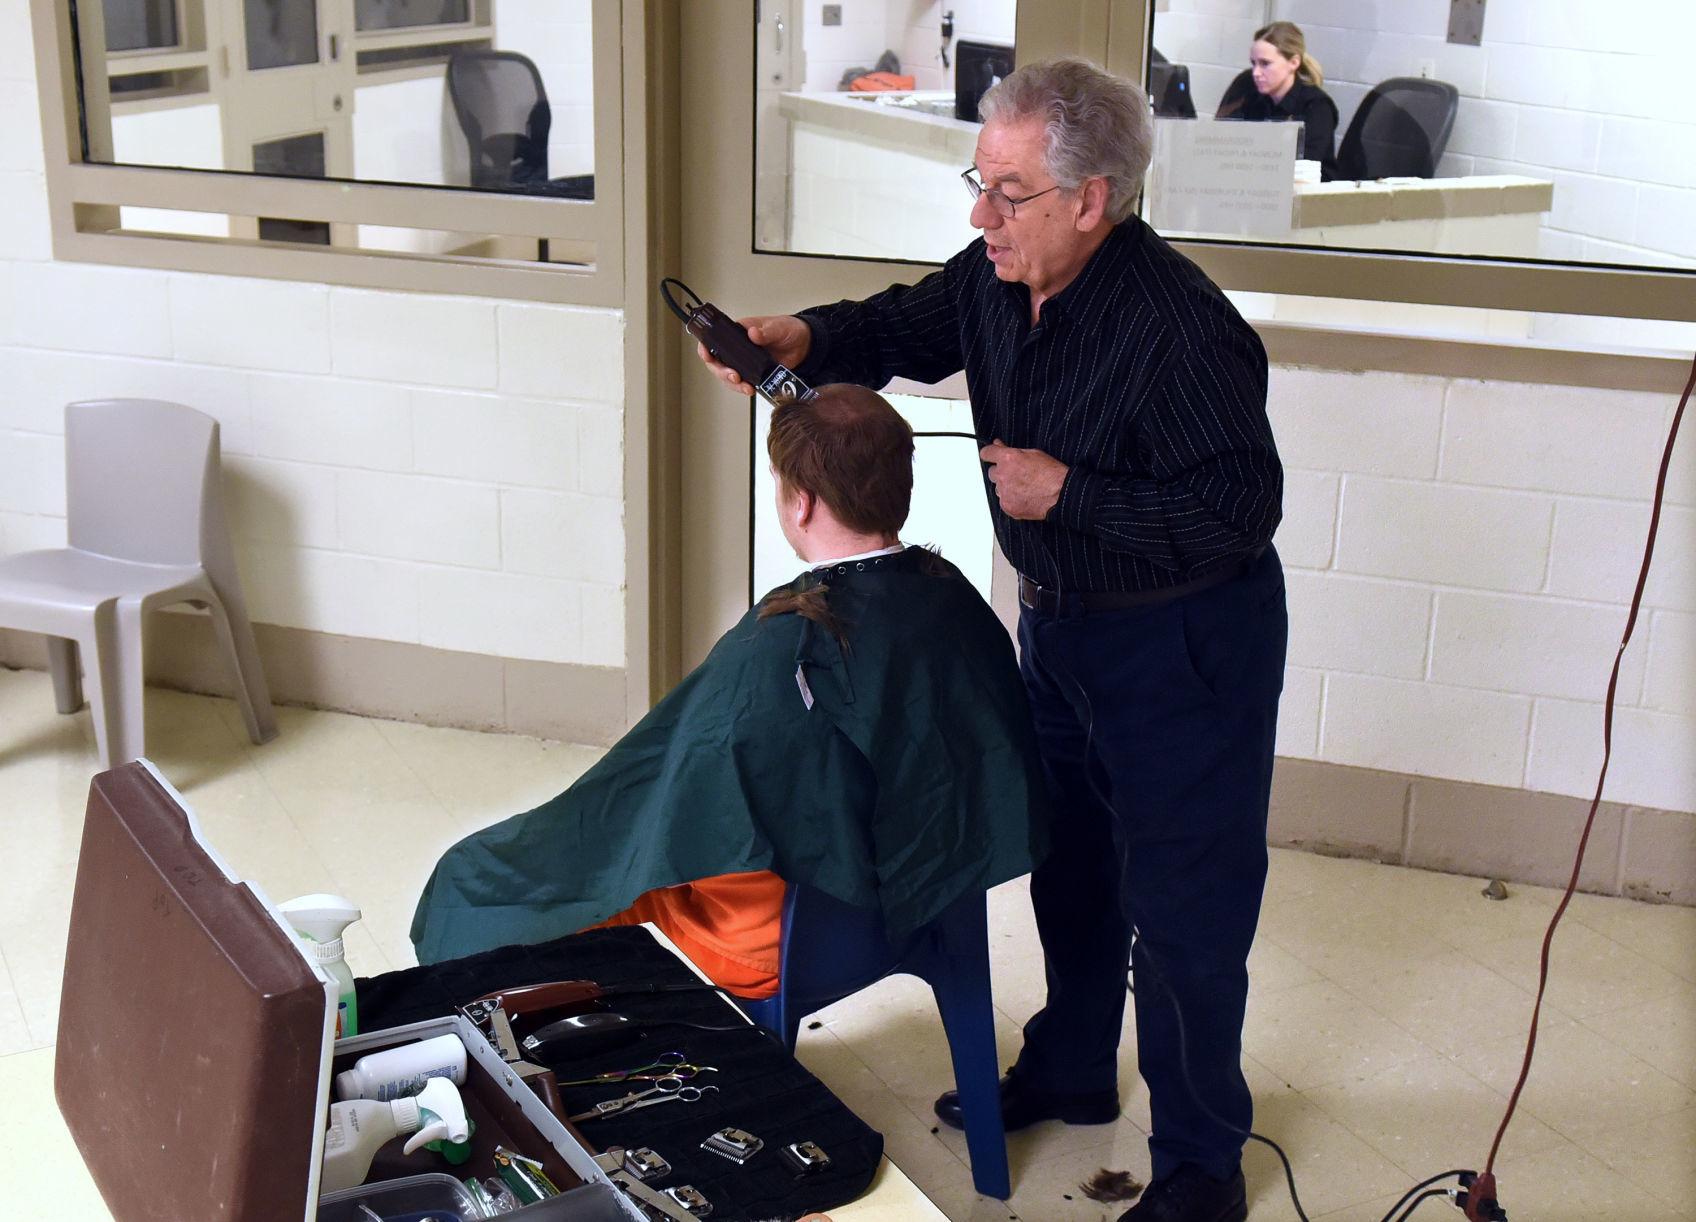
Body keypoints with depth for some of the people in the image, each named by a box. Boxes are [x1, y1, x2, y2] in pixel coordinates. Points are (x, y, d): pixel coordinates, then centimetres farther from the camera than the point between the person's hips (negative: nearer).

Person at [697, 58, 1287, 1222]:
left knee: (1180, 909, 3)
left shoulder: (1176, 329, -30)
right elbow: (904, 327, 6)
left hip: (1183, 645, -8)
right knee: (1069, 862, 23)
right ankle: (1071, 1071, 46)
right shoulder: (1000, 276, -7)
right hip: (1061, 618, 8)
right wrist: (804, 338, -14)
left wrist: (1067, 494, -27)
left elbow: (1237, 512, -28)